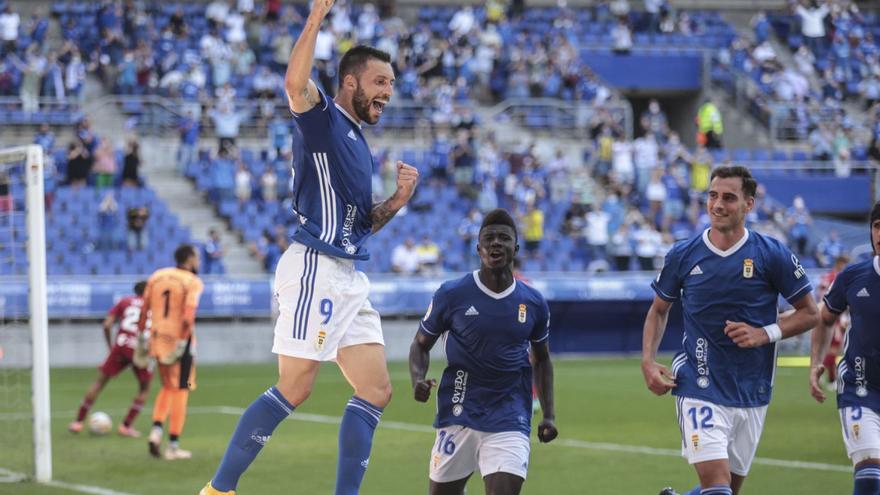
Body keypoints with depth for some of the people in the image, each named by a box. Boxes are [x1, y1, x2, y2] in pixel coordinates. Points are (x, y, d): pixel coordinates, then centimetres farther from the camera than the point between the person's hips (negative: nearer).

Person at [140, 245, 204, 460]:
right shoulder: (192, 282, -9)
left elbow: (144, 309, 8)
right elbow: (188, 315, -21)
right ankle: (173, 446, 6)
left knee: (168, 387, 22)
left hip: (158, 338, 5)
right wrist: (183, 341, -19)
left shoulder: (156, 277, 7)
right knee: (180, 392, 5)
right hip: (180, 340, -5)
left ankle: (156, 429, 2)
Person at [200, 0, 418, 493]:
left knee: (376, 390, 5)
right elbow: (295, 83, -28)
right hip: (316, 267, -9)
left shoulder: (359, 144, 21)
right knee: (294, 389, -10)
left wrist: (398, 200, 10)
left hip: (350, 278, 9)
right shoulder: (324, 119, -4)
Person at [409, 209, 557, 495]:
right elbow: (421, 344, 7)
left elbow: (542, 358, 17)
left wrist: (549, 415, 9)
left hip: (510, 420, 0)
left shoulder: (533, 303, 4)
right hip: (459, 415, 0)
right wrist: (418, 380, -13)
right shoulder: (452, 294, -3)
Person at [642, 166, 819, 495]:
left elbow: (810, 313, 3)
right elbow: (659, 310, 15)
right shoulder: (683, 256, -1)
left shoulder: (772, 255, -4)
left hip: (752, 393, 2)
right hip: (699, 390, -2)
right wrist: (648, 362, 0)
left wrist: (766, 333, -13)